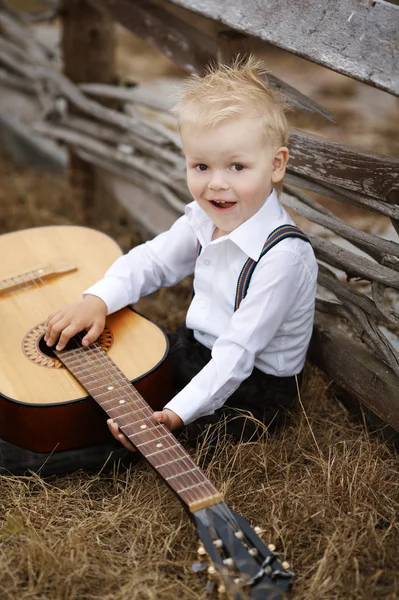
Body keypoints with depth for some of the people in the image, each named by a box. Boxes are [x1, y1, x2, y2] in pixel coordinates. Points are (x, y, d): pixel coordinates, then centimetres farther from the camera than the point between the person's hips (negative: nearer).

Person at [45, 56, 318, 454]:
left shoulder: (281, 255, -30)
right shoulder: (205, 218, -5)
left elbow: (237, 352, -32)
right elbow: (153, 260, 7)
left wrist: (176, 413, -39)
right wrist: (97, 299, -10)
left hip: (252, 386, -8)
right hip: (197, 347, 8)